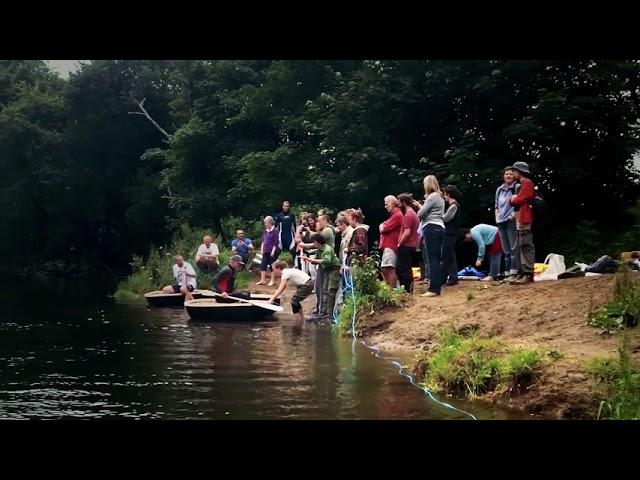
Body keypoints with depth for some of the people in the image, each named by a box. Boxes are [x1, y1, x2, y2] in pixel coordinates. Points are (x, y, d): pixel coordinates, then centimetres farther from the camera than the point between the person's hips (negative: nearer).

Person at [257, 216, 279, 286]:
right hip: (266, 251, 7)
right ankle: (262, 280, 10)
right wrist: (262, 249, 9)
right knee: (263, 265, 4)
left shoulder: (275, 231, -9)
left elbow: (276, 242, -12)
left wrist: (273, 251, -15)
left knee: (272, 266, 1)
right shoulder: (265, 231, 10)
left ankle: (272, 281, 10)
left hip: (272, 251, -7)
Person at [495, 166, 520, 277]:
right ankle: (507, 272, 13)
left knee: (513, 248, -11)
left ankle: (514, 272, -14)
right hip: (501, 222, 7)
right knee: (506, 250, 10)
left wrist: (515, 214, -15)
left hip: (512, 221, -7)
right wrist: (497, 216, 11)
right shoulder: (499, 190, 17)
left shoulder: (517, 187, -2)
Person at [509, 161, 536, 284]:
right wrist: (514, 199, 0)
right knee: (519, 248, 11)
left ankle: (528, 274, -15)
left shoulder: (527, 183, -9)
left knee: (526, 247, -12)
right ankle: (522, 273, 13)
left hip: (525, 221, -11)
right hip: (520, 221, 11)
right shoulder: (522, 184, 23)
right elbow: (516, 200, 20)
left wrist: (512, 199, 3)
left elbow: (518, 200, -16)